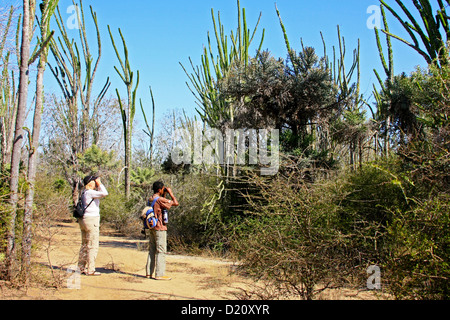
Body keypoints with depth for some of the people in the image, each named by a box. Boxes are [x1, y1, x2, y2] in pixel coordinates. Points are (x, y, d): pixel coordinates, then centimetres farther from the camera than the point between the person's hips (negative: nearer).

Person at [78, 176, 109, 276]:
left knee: (85, 245, 15)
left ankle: (81, 268, 19)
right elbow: (104, 193, -25)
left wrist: (98, 186, 16)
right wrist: (99, 183, -12)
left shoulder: (84, 192, 14)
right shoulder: (90, 192, -14)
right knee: (93, 246, -5)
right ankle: (90, 270, -4)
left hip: (83, 220, 10)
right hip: (91, 220, -10)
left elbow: (99, 193, 27)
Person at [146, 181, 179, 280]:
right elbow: (176, 203, -16)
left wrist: (164, 195, 19)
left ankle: (150, 273, 14)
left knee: (152, 250, 11)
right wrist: (170, 192, -5)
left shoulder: (151, 199, 11)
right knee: (161, 251, -5)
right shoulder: (160, 199, -16)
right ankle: (159, 274, -5)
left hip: (152, 228, 9)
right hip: (160, 228, -9)